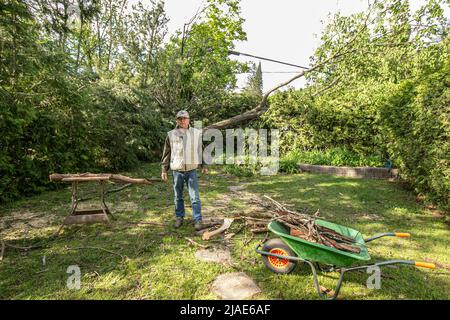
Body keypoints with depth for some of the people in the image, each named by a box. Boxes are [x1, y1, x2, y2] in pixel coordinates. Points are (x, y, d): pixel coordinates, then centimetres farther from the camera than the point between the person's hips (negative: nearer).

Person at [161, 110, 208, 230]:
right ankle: (179, 217, 28)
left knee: (195, 197, 1)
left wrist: (204, 165, 8)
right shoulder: (171, 134, 0)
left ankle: (197, 220, 11)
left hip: (191, 170, -1)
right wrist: (164, 170, 4)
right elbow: (166, 153, 5)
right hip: (177, 171, 1)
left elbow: (201, 150, 10)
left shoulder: (196, 133, 1)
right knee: (178, 197, 13)